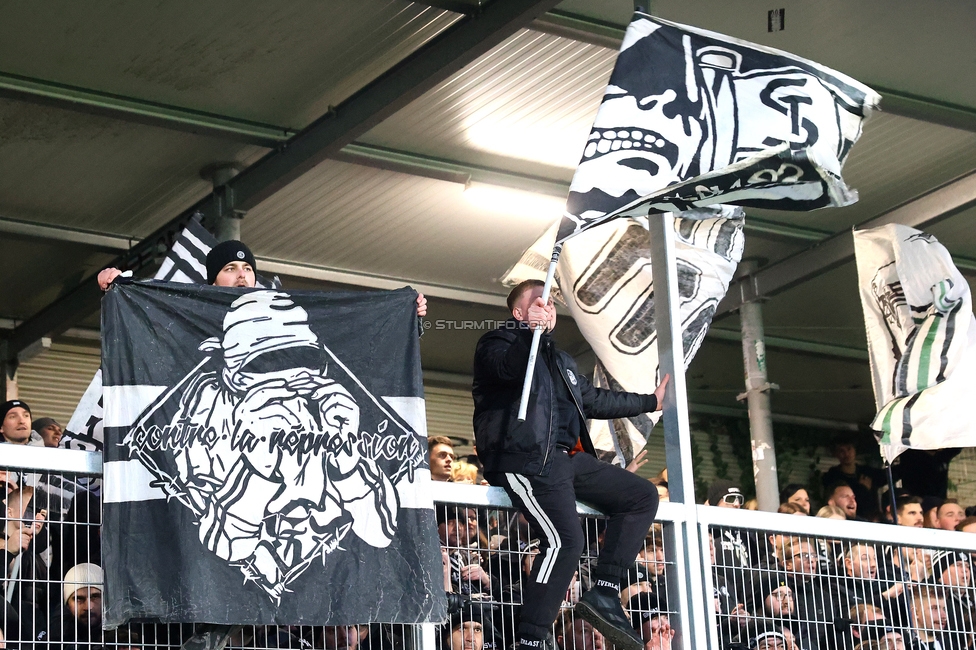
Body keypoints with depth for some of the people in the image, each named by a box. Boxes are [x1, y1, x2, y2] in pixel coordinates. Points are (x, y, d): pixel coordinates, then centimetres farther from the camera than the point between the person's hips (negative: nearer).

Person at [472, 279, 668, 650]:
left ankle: (604, 595, -3)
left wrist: (651, 402, 43)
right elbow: (511, 368, -18)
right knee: (565, 540, -27)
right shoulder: (495, 343, 6)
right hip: (526, 459, -9)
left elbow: (593, 400, 39)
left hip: (567, 458, 9)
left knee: (643, 497, 4)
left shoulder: (559, 360, 31)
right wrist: (537, 331, -25)